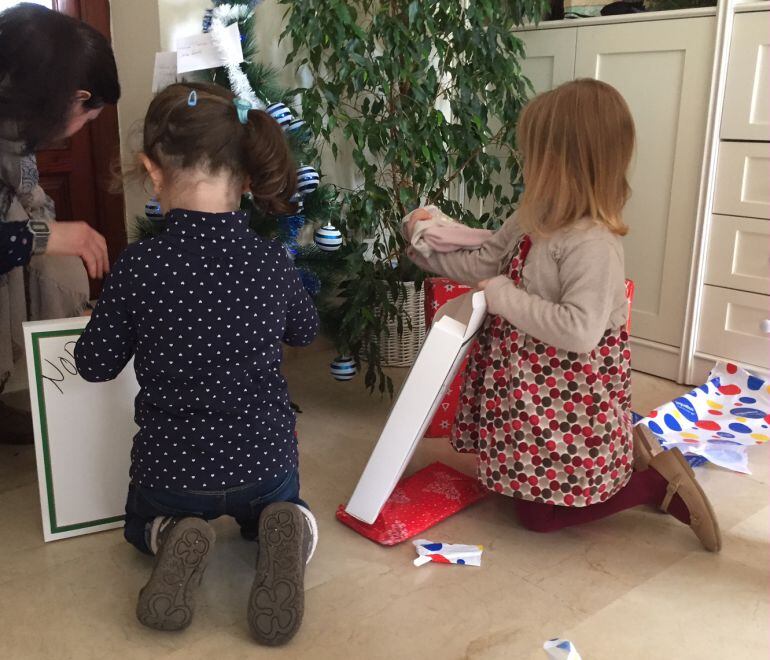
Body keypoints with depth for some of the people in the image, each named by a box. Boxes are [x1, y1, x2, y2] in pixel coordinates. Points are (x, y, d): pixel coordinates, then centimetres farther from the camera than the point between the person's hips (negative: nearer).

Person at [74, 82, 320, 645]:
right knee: (274, 508, 35)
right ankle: (284, 531, -3)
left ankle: (174, 541, -2)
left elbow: (97, 364, -5)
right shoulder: (273, 262, -13)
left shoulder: (137, 267, -19)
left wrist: (108, 316, 15)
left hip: (170, 468, 0)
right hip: (266, 460, 1)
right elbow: (305, 331, 8)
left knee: (144, 522, 35)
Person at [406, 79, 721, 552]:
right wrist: (426, 246, 8)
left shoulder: (593, 243, -28)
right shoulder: (536, 218, -1)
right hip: (532, 388, 9)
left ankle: (659, 482, 12)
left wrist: (504, 297, -26)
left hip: (568, 398, -9)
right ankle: (632, 455, 27)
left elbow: (579, 331, -34)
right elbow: (487, 264, 10)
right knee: (529, 485, 24)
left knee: (539, 514, 5)